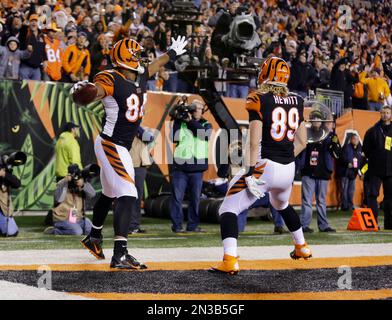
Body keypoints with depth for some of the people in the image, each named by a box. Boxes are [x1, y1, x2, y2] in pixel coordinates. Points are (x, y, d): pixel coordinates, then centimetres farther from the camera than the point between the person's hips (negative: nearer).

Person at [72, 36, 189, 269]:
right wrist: (81, 90, -62)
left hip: (122, 148, 10)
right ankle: (120, 255, -20)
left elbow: (155, 65, 27)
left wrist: (173, 53, 43)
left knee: (110, 194, 24)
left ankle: (94, 237, 44)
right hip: (111, 146, -10)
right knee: (128, 196, -17)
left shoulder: (140, 76, 6)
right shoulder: (111, 80, -20)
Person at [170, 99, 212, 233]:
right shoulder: (181, 122, 7)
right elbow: (174, 137, -6)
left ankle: (193, 225, 12)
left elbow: (204, 133, -11)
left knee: (195, 198, 5)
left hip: (197, 167, 2)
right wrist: (177, 120, -9)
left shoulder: (205, 124, 11)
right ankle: (176, 224, 1)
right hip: (180, 166, -1)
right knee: (177, 197, -3)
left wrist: (190, 121, -14)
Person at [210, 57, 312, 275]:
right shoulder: (296, 102, 7)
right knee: (282, 206, 36)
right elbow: (302, 142, 13)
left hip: (265, 167, -6)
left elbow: (255, 141, -16)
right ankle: (302, 248, 47)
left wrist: (251, 173, -15)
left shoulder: (259, 100, -10)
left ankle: (230, 261, -18)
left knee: (229, 209, -2)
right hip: (289, 170, 6)